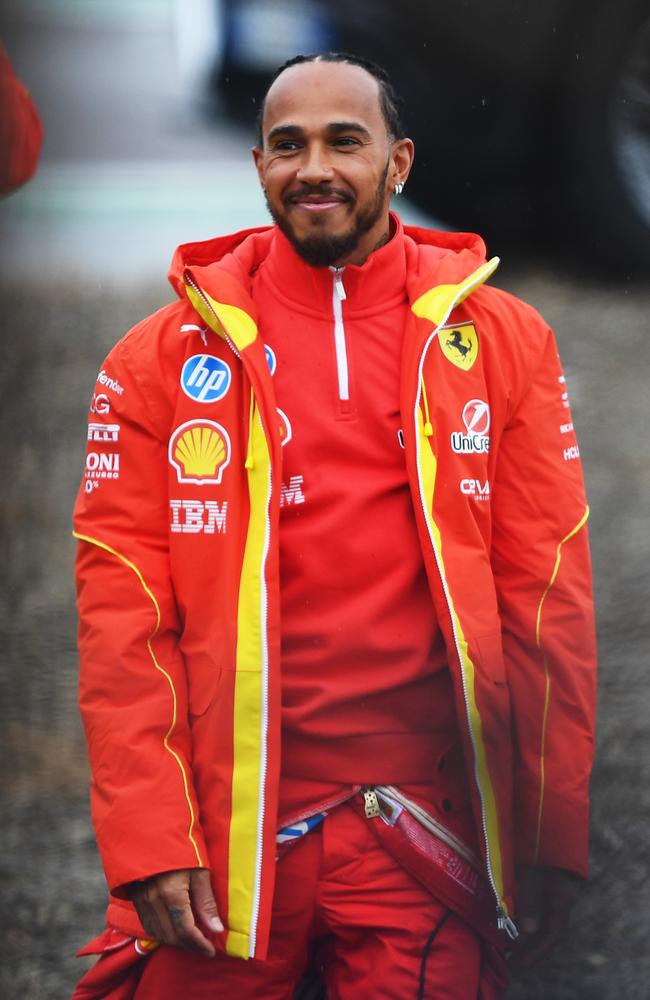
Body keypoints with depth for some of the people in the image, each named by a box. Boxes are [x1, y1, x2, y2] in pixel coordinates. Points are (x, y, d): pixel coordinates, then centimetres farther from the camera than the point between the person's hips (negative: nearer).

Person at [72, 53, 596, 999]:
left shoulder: (501, 342, 6)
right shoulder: (164, 357, 4)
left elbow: (548, 593, 4)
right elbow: (121, 603, 0)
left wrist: (551, 839, -2)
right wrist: (149, 843, -9)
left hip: (424, 841, 0)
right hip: (221, 840, 0)